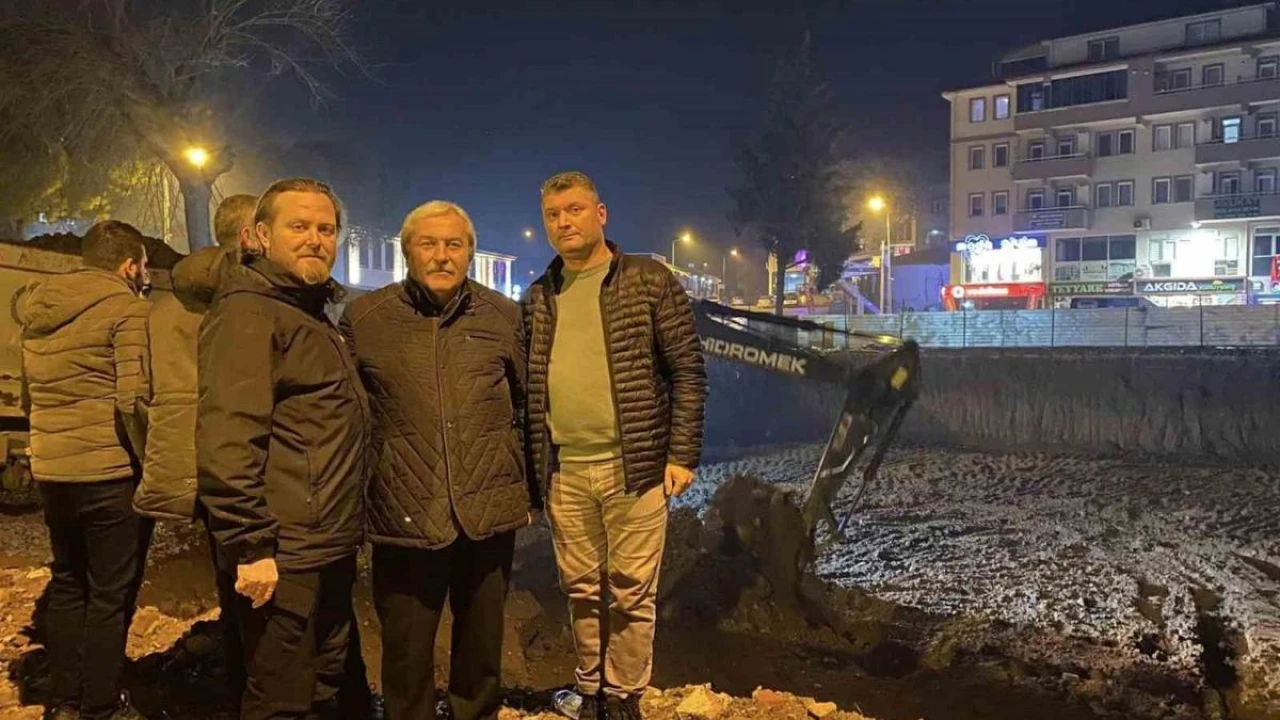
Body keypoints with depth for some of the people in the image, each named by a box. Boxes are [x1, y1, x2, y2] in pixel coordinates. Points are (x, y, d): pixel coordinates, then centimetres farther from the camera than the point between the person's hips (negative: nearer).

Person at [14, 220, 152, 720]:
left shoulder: (37, 313, 13)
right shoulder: (127, 307, -11)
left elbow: (28, 399, 20)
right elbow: (133, 399, -20)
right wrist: (155, 467, -12)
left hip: (50, 471, 7)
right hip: (110, 473, -7)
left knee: (67, 585, 19)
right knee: (111, 595, 4)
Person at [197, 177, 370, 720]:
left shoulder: (313, 314, 17)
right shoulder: (247, 314, -15)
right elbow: (225, 442, -24)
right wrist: (251, 548, -25)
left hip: (329, 550, 10)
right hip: (284, 558, -10)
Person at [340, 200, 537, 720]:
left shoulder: (503, 316, 4)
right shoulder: (364, 317, -2)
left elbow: (526, 404, 12)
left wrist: (528, 488, 12)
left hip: (490, 514, 2)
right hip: (404, 516, -2)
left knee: (482, 644, 18)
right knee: (406, 654, 9)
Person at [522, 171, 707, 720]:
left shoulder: (651, 282, -2)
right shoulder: (539, 298, 10)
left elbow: (688, 372, -4)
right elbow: (528, 387, 13)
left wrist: (682, 454, -9)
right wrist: (530, 467, 10)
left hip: (634, 466, -3)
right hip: (564, 472, 4)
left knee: (632, 593, 4)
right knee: (581, 590, 13)